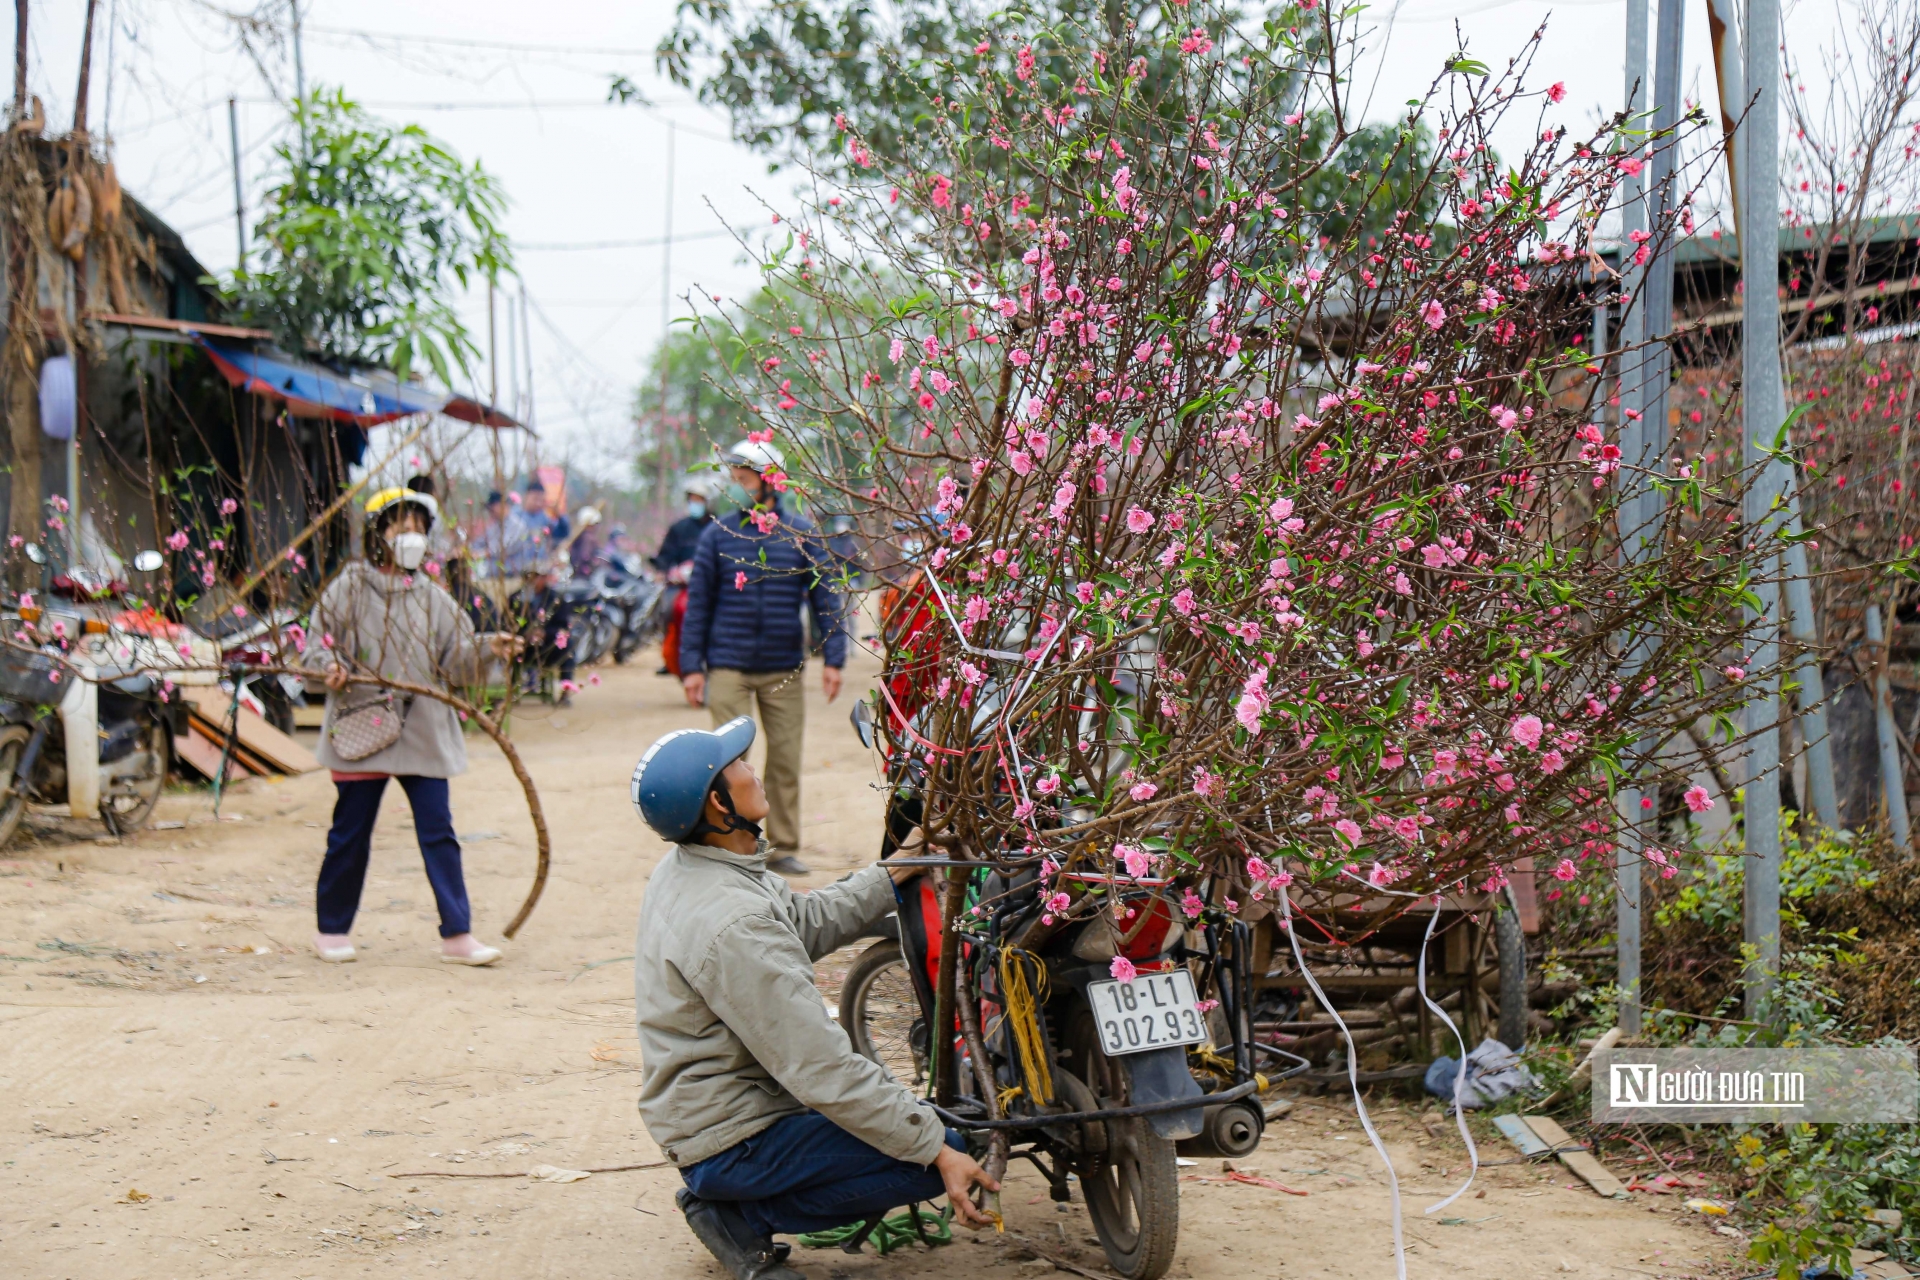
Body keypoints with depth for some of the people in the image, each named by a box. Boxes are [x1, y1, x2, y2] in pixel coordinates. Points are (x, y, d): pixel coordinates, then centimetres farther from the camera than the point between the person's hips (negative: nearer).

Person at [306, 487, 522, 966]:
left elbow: (456, 658, 7)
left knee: (439, 833, -1)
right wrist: (330, 667, -18)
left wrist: (488, 648, -11)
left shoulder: (431, 597, 10)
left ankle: (457, 935, 2)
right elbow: (318, 645, 2)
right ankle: (332, 930, 22)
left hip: (424, 733, 3)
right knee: (350, 834, 7)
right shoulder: (349, 589, 1)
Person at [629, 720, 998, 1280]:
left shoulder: (684, 868, 1)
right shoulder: (733, 927, -29)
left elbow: (805, 921, 16)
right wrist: (938, 1150, -24)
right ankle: (741, 1211, -5)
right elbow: (821, 1068, -29)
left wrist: (894, 875, 14)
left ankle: (727, 1196, 13)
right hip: (730, 1141, -10)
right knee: (935, 1156, -15)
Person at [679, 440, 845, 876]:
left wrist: (833, 659, -1)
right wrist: (691, 665, 0)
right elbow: (698, 602, 4)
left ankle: (784, 848, 16)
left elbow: (825, 596, 5)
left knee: (786, 759, 6)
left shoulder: (802, 533, 3)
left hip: (784, 669, 1)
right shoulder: (718, 534, 2)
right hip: (728, 667, -1)